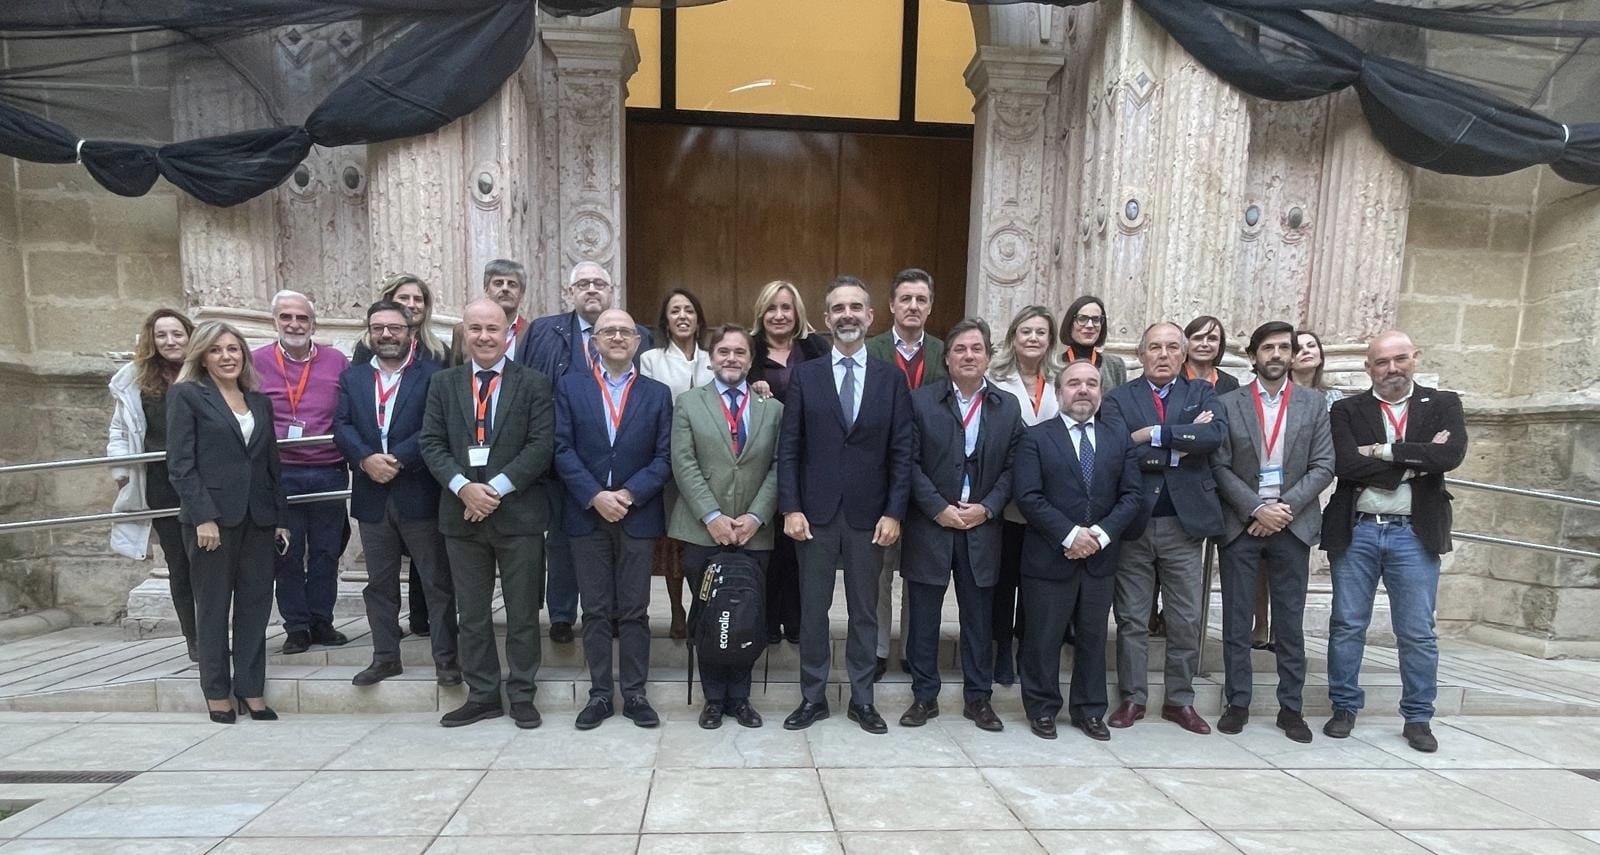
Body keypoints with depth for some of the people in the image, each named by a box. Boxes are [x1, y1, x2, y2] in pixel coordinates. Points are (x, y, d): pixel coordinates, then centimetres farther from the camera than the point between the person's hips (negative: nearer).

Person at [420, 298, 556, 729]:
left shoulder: (534, 383, -1)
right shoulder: (443, 383, 9)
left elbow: (541, 446, -8)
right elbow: (431, 443, 3)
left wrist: (496, 488, -15)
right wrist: (463, 486, -13)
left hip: (518, 513, -3)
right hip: (461, 513, 3)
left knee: (522, 613, 6)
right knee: (472, 613, 12)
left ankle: (521, 696, 20)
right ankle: (482, 695, 24)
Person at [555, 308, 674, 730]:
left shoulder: (658, 393, 6)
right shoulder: (569, 387, 6)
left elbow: (664, 456, 0)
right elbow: (562, 449, -2)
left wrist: (628, 494, -12)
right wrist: (596, 497, -13)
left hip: (637, 516, 0)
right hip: (587, 515, 0)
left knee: (634, 611, 6)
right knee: (595, 611, 8)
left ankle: (635, 694, 16)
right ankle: (599, 694, 18)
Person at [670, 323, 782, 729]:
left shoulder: (773, 408, 9)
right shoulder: (688, 402, 5)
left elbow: (778, 467, 2)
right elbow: (683, 464, -4)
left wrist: (755, 517, -9)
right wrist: (712, 517, -12)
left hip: (754, 533, 1)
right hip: (702, 530, -1)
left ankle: (739, 697, 23)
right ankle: (714, 698, 22)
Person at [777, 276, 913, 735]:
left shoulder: (891, 378, 4)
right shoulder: (804, 375, 3)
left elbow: (902, 453, 1)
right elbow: (789, 448, 0)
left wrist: (893, 513, -6)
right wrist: (790, 507, -7)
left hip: (868, 514, 1)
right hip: (815, 512, 0)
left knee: (865, 611, 11)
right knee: (813, 609, 9)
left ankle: (862, 700, 25)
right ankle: (812, 697, 24)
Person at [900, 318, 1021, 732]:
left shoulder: (1008, 407, 6)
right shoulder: (921, 401, -2)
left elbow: (1012, 468, 4)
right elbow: (910, 463, -6)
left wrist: (987, 508, -9)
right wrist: (939, 509, -13)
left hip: (982, 527, 2)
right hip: (930, 524, -2)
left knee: (979, 617, 11)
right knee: (923, 616, 7)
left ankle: (978, 698, 25)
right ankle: (924, 696, 21)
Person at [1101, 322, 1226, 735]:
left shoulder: (1201, 393, 9)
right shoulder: (1119, 398, 2)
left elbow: (1215, 434, -12)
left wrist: (1154, 434, -15)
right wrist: (1180, 447, -12)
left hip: (1185, 522, 2)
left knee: (1187, 621, 9)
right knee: (1131, 619, 7)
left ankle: (1180, 700, 24)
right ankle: (1132, 698, 19)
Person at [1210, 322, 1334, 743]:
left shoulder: (1313, 403, 5)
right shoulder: (1228, 403, 0)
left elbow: (1323, 466, 0)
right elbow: (1220, 466, -4)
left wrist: (1285, 507, -12)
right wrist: (1256, 509, -13)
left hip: (1292, 524, 1)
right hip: (1241, 523, -1)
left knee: (1290, 621, 8)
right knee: (1237, 619, 5)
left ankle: (1290, 706, 20)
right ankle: (1237, 702, 17)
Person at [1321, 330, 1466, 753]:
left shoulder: (1443, 405, 5)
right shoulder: (1347, 410, 3)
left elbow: (1451, 454, -14)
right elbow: (1344, 464, -13)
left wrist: (1383, 451, -12)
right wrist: (1416, 460, -12)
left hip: (1414, 534, 0)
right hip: (1356, 532, 0)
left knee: (1418, 633, 7)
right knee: (1347, 626, 7)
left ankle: (1418, 718, 22)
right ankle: (1344, 707, 21)